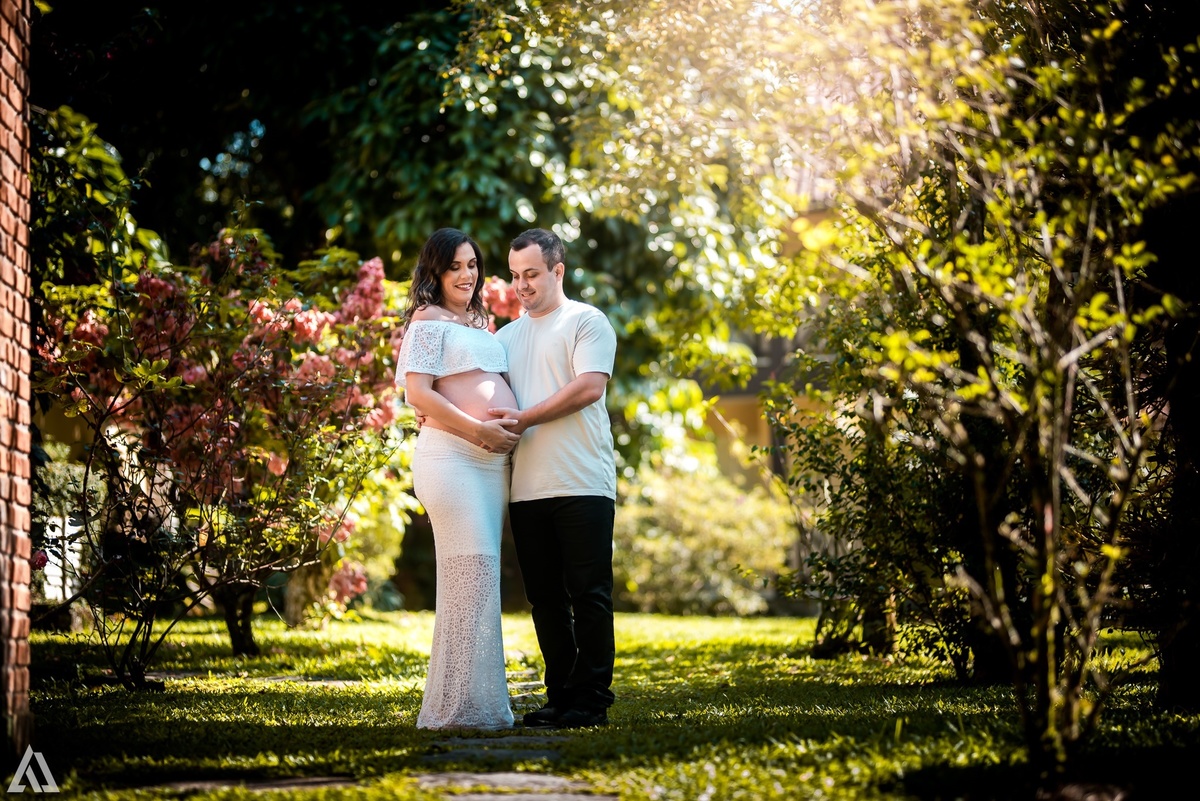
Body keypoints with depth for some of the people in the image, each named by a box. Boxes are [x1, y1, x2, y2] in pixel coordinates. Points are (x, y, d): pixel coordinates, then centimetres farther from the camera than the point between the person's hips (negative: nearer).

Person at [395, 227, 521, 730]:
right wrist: (478, 430, -17)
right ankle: (461, 705, -11)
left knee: (483, 576, 8)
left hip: (493, 459, 8)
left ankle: (482, 703, 11)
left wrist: (512, 429, 8)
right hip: (451, 458, -8)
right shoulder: (428, 321, -1)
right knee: (471, 570, -14)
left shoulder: (479, 324, 24)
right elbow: (418, 393, -12)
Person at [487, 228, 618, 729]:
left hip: (582, 484, -6)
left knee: (589, 595, -4)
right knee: (545, 598, 7)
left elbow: (589, 386, -11)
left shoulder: (587, 322, 3)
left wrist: (525, 418, -14)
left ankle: (592, 700, -1)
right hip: (526, 488, 6)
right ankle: (561, 697, 13)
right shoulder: (506, 337, 22)